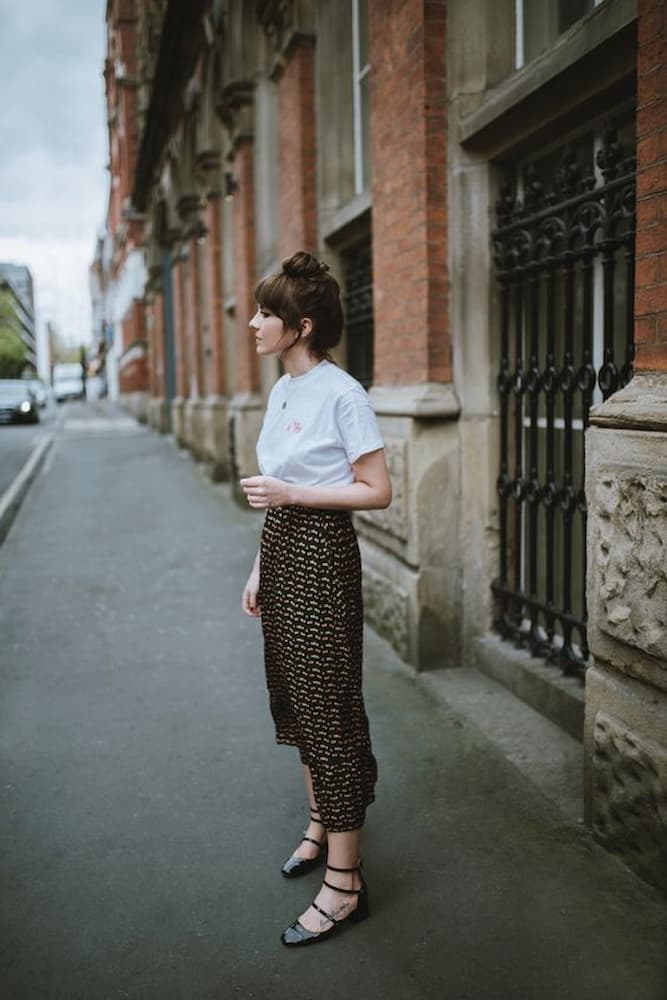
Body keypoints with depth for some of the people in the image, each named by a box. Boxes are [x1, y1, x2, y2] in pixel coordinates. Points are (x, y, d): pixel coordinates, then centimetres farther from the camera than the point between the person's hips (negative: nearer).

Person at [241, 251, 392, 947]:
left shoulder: (342, 394, -15)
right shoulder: (281, 391, 11)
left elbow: (378, 491, -15)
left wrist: (290, 494, -20)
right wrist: (260, 569, 16)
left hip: (321, 554, -9)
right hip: (281, 549, 9)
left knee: (327, 707, -4)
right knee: (293, 697, 18)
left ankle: (343, 883, 8)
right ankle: (319, 827, 37)